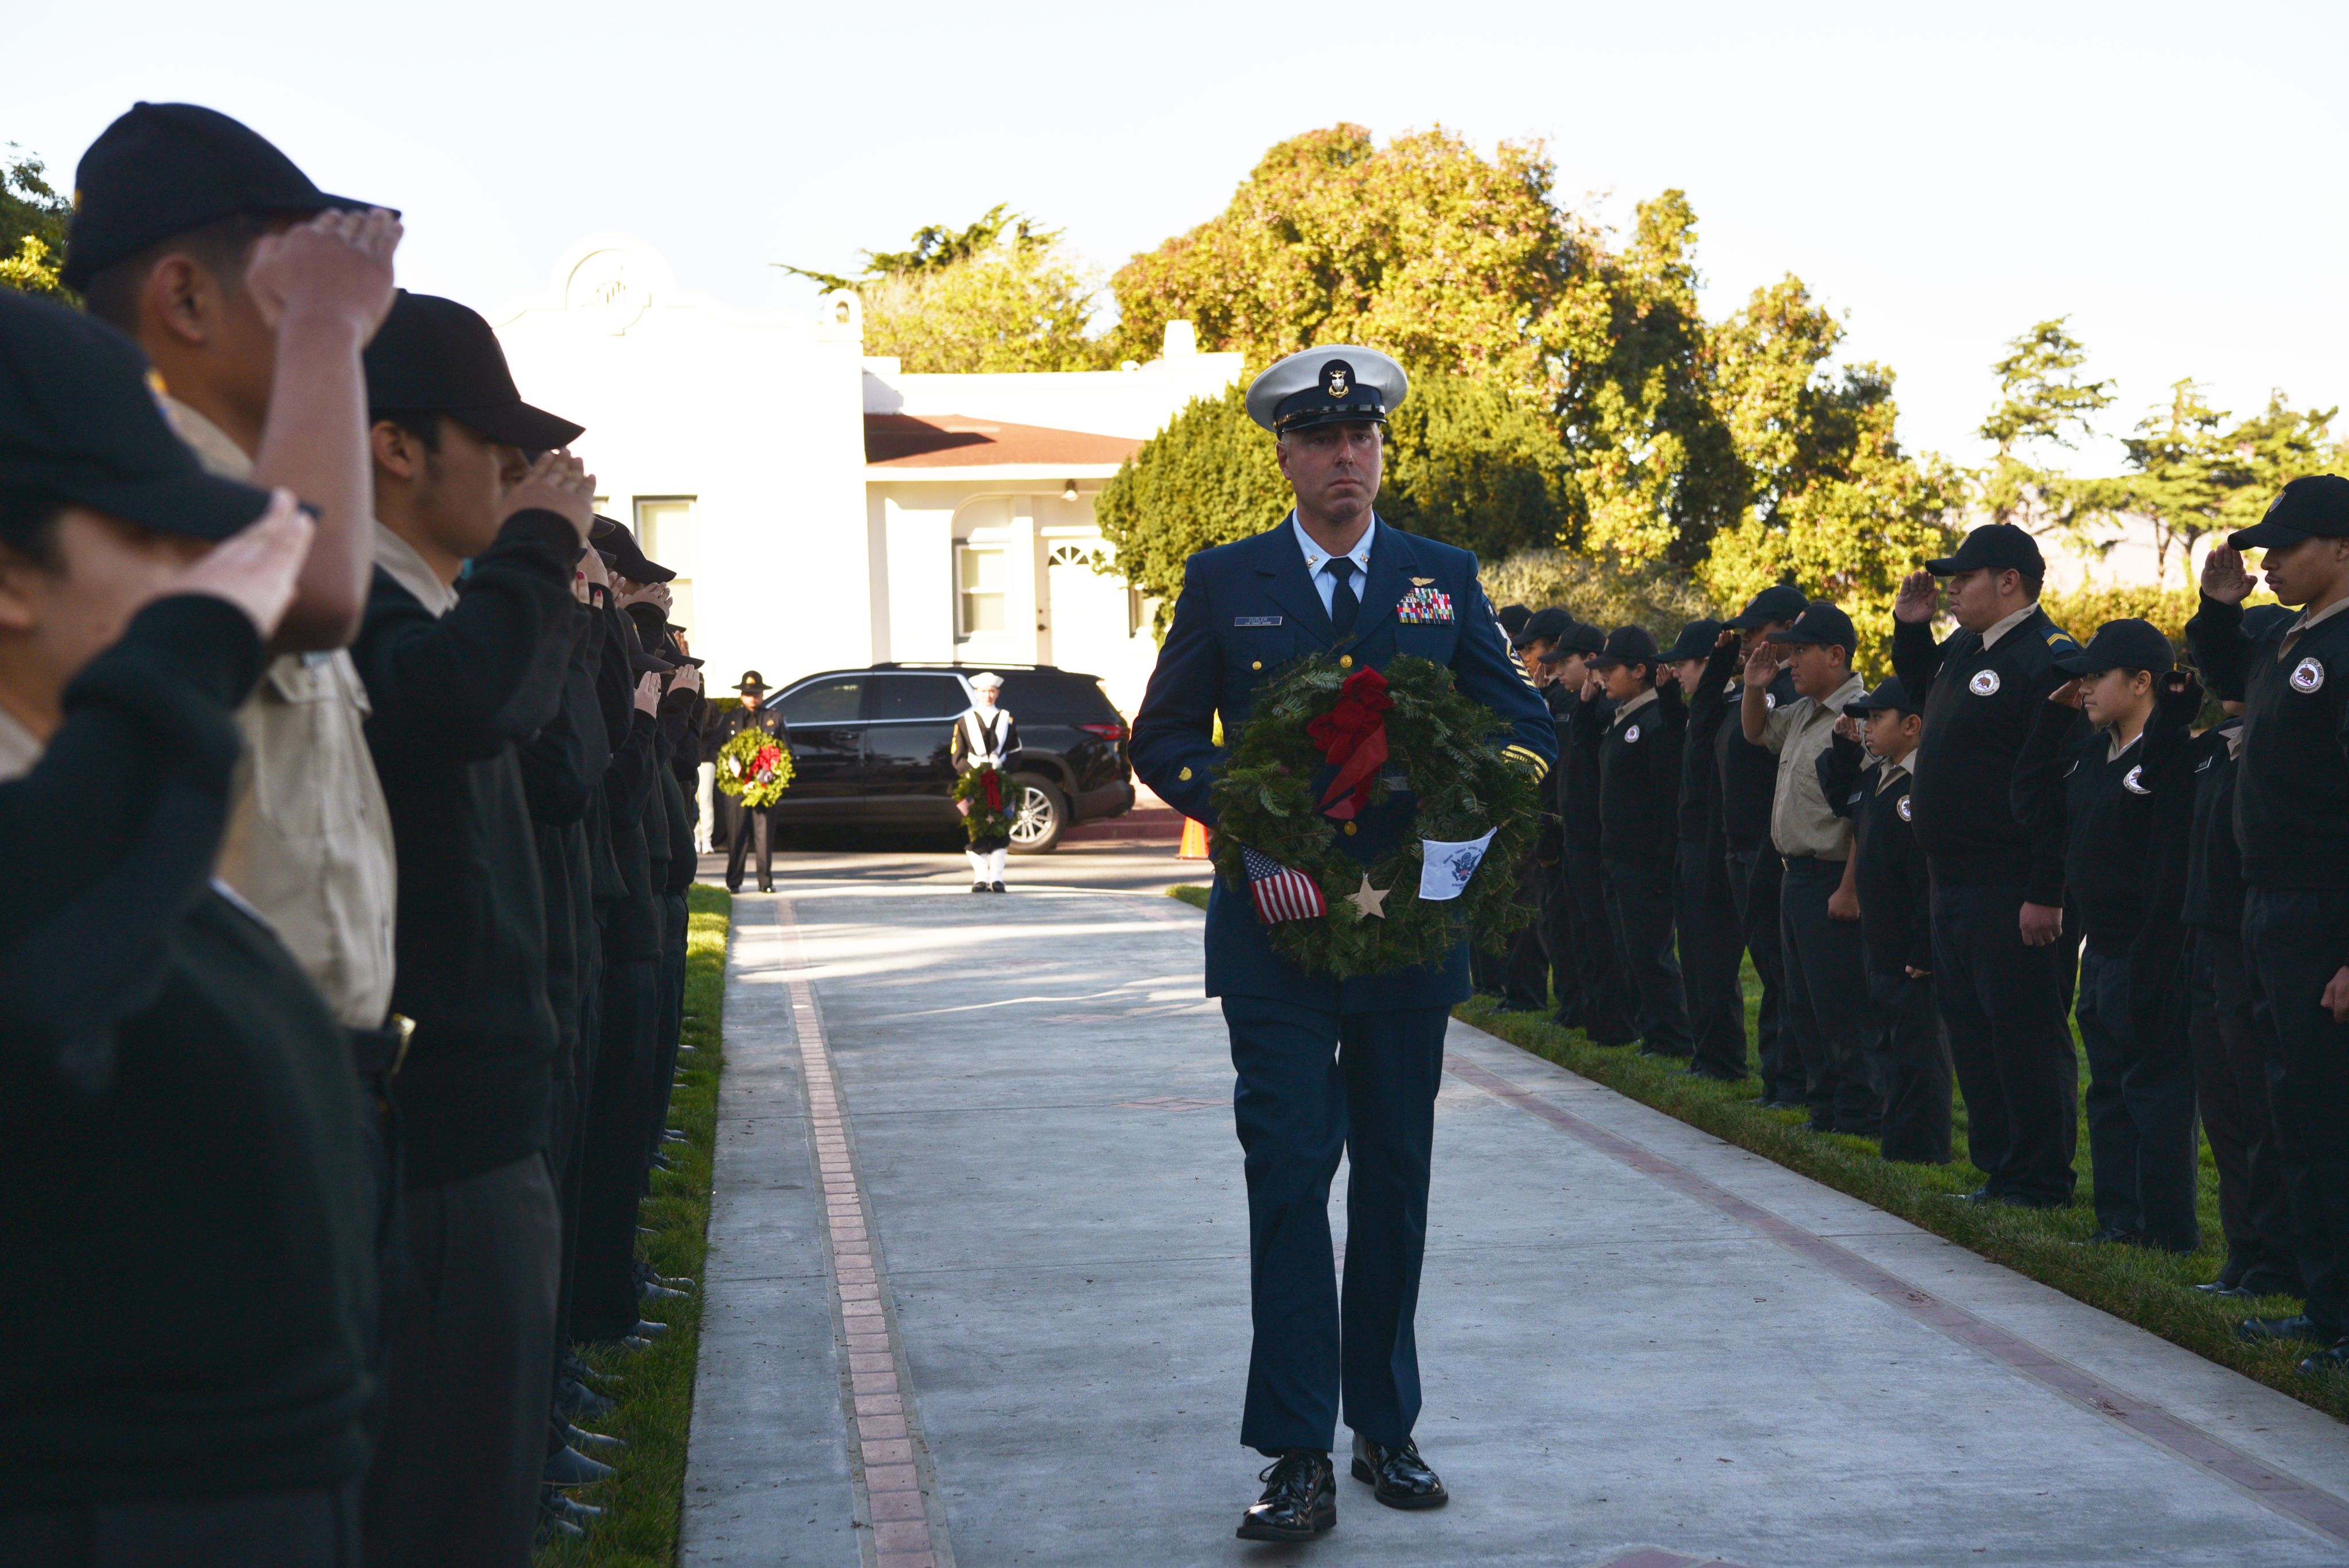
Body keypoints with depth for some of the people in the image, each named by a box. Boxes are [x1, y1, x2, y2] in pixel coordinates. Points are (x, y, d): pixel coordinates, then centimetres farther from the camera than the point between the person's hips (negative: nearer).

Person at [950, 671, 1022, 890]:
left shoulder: (1007, 721, 14)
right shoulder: (965, 722, 10)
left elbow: (1015, 755, 10)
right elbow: (957, 758, 5)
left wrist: (999, 765, -9)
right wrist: (976, 768, -11)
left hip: (1002, 784, 1)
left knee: (1000, 831, -3)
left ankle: (996, 878, -1)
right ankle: (981, 878, -1)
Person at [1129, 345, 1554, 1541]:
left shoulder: (1445, 580, 9)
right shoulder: (1225, 583, 4)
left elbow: (1522, 723, 10)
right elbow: (1163, 737, 5)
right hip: (1274, 926, -2)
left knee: (1395, 1181, 10)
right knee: (1287, 1175, -7)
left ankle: (1385, 1430, 22)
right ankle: (1297, 1458, -4)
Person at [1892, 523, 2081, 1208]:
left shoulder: (2047, 658, -17)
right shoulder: (1966, 650, 13)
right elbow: (1918, 685, 36)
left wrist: (2046, 894, -24)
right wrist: (1909, 626, 15)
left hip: (2013, 894, -10)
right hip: (1956, 887, 10)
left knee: (2025, 1035, -3)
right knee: (1970, 1028, 14)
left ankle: (2041, 1184, 5)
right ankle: (1998, 1169, 24)